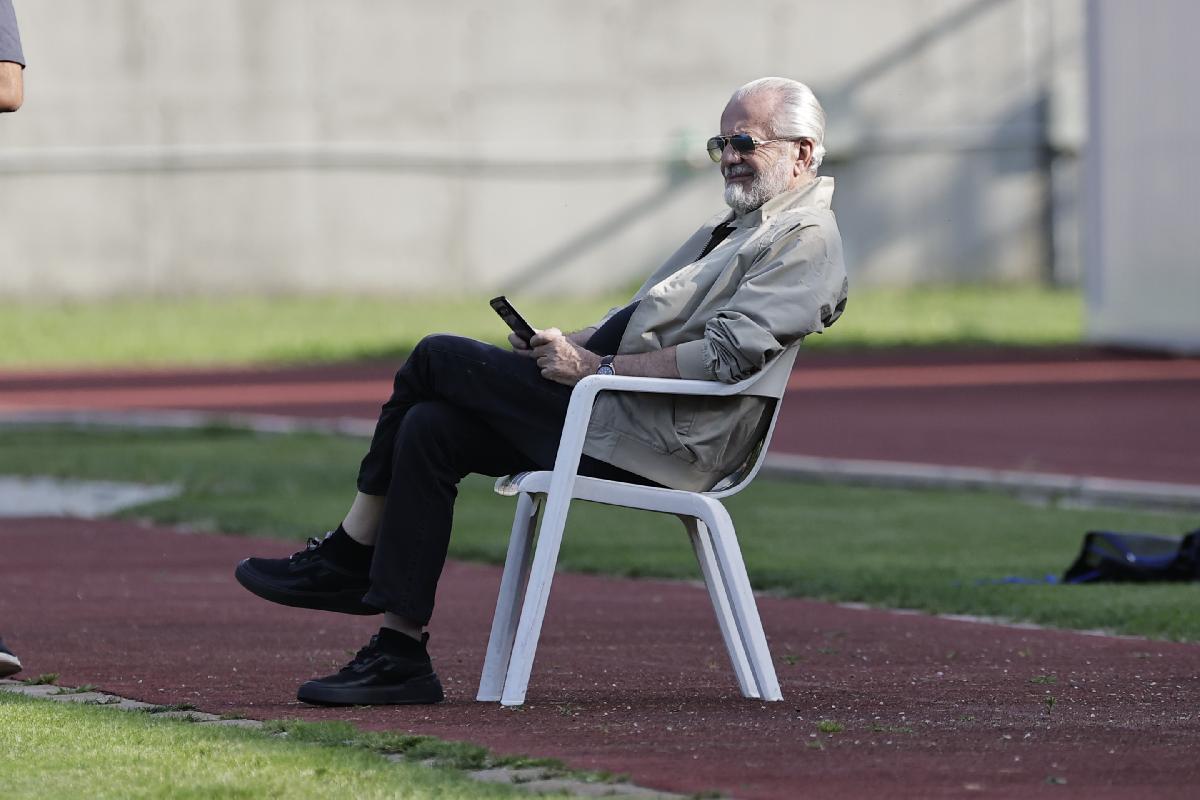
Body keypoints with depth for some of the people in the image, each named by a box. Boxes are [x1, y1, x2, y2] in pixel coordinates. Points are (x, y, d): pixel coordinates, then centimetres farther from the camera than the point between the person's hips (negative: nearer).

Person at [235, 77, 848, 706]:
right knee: (429, 429, -5)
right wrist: (568, 345, 9)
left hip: (662, 440, -10)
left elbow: (726, 354, -20)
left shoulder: (806, 240, -7)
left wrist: (596, 367, -17)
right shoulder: (736, 225, 26)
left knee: (438, 358, -8)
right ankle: (400, 653, -6)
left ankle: (346, 560, 6)